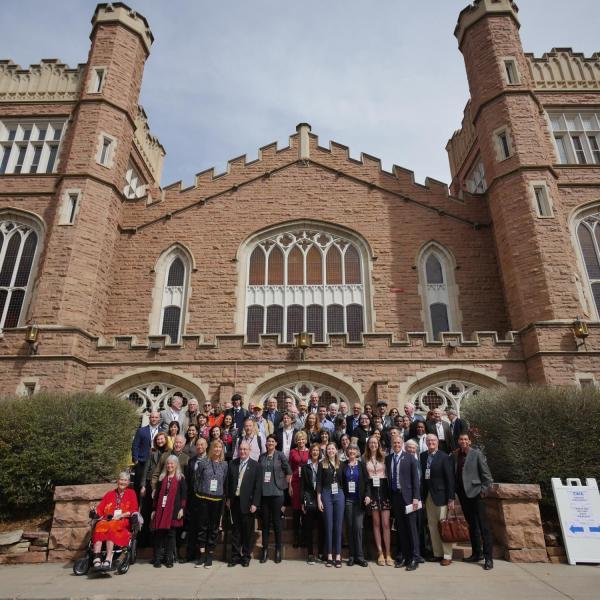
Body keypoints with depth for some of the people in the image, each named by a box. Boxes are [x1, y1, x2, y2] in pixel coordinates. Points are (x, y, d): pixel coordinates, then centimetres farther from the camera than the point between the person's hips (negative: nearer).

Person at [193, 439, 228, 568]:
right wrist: (197, 493, 5)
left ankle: (210, 555, 19)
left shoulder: (224, 465, 2)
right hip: (203, 499, -1)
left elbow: (226, 482, 6)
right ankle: (202, 554, 16)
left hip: (217, 500, 1)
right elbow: (196, 479, 5)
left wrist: (225, 496, 5)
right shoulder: (203, 463, -2)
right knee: (202, 527, 5)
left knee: (214, 528, 8)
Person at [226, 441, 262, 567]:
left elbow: (258, 486, -7)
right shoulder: (232, 464, 4)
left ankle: (246, 556, 23)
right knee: (235, 530, 11)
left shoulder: (256, 465, -6)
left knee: (247, 531, 8)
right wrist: (228, 498, 3)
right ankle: (235, 556, 23)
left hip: (247, 503, -2)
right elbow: (228, 482, 8)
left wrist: (255, 504, -11)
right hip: (234, 502, 3)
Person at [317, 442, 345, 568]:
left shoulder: (341, 464, 7)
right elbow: (319, 483, -1)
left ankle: (338, 556, 12)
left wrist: (344, 496, 2)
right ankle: (329, 555, 13)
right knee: (328, 525, 3)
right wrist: (319, 500, -5)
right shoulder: (322, 464, 0)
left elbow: (343, 481, 11)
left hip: (339, 495, 2)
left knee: (338, 526, 4)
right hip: (326, 495, -2)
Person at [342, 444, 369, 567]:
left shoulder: (362, 465, 6)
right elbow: (340, 482, 3)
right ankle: (351, 556, 13)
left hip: (359, 500, -1)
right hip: (347, 499, 1)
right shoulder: (343, 466, 5)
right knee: (349, 527, 5)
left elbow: (366, 482, 3)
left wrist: (367, 495, -9)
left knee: (358, 527, -6)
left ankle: (359, 556, 2)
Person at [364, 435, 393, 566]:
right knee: (376, 523, 6)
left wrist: (390, 492, -4)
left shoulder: (384, 457, 4)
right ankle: (380, 553, 14)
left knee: (385, 523, -2)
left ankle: (388, 554, 6)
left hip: (384, 490, -1)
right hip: (371, 491, 1)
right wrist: (365, 494, -4)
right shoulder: (364, 458, 5)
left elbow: (390, 474, 3)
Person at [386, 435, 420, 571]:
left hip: (407, 496, -4)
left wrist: (415, 497, -10)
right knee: (400, 528, 10)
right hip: (395, 496, 4)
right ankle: (402, 556, 19)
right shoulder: (388, 459, 8)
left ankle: (414, 558, 11)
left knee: (411, 527, 1)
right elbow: (388, 478, 8)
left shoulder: (410, 458, -3)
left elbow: (415, 478, -5)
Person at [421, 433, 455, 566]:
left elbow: (450, 478, -10)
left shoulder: (444, 457, -8)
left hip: (440, 495, -5)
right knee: (432, 526, 9)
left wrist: (451, 498, -12)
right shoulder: (423, 456, 6)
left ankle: (447, 556, 11)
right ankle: (437, 553, 19)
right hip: (427, 495, 5)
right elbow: (421, 475, 4)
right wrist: (422, 495, -1)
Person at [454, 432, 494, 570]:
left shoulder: (477, 454, -7)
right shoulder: (455, 455, 7)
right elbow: (455, 474, 11)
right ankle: (477, 553, 25)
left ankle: (488, 558, 3)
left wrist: (483, 490, -11)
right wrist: (455, 491, 5)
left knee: (483, 525, -2)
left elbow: (486, 474, -7)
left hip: (475, 493, -5)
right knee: (471, 525, 14)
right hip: (463, 494, 5)